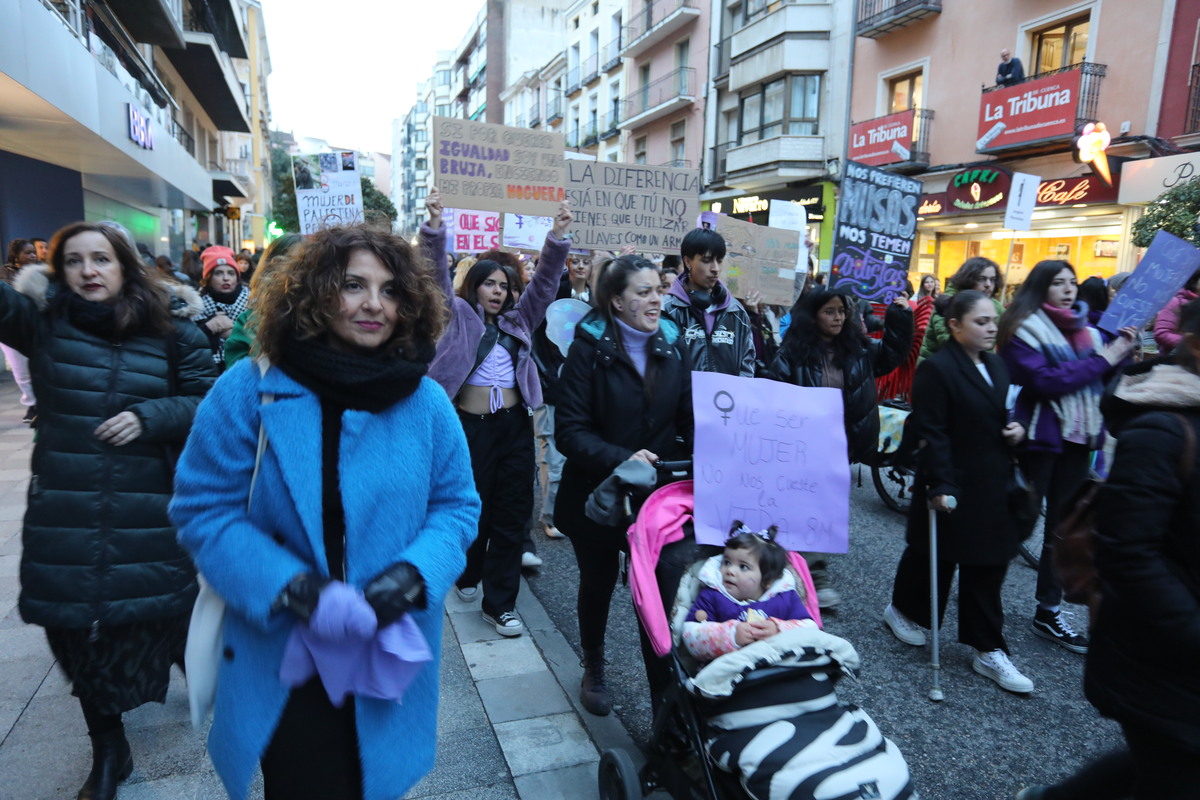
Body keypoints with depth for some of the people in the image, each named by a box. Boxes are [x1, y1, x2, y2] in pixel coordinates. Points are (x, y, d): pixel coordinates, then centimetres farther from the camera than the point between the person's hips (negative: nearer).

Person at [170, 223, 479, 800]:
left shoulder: (425, 402, -6)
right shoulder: (251, 390, -11)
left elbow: (456, 505, 0)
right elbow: (203, 509, -9)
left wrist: (414, 574, -18)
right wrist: (293, 590, -22)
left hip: (390, 653, 2)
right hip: (281, 652, -1)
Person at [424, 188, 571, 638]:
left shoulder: (518, 319, 13)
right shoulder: (458, 314, 5)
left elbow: (545, 280, 6)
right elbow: (436, 278, -8)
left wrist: (557, 238, -6)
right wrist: (434, 230, -21)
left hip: (515, 425, 3)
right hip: (470, 425, -3)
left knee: (512, 512, 3)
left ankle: (499, 602, 12)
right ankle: (468, 572, 37)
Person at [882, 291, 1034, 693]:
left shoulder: (997, 365, 10)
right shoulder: (937, 369, -16)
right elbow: (931, 433, -19)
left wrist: (1018, 427, 1)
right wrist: (940, 485, -21)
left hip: (993, 486, 7)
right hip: (954, 486, -7)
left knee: (987, 567, 10)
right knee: (934, 557, 11)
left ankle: (989, 651, 20)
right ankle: (903, 610, 37)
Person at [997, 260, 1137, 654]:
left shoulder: (1086, 329, 13)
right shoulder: (1024, 329, -7)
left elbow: (1103, 381, 14)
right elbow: (1043, 381, -20)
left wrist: (1121, 353, -2)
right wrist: (1101, 361, -15)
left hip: (1078, 438, 7)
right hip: (1039, 437, -7)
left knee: (1065, 526, 11)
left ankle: (1049, 610, 21)